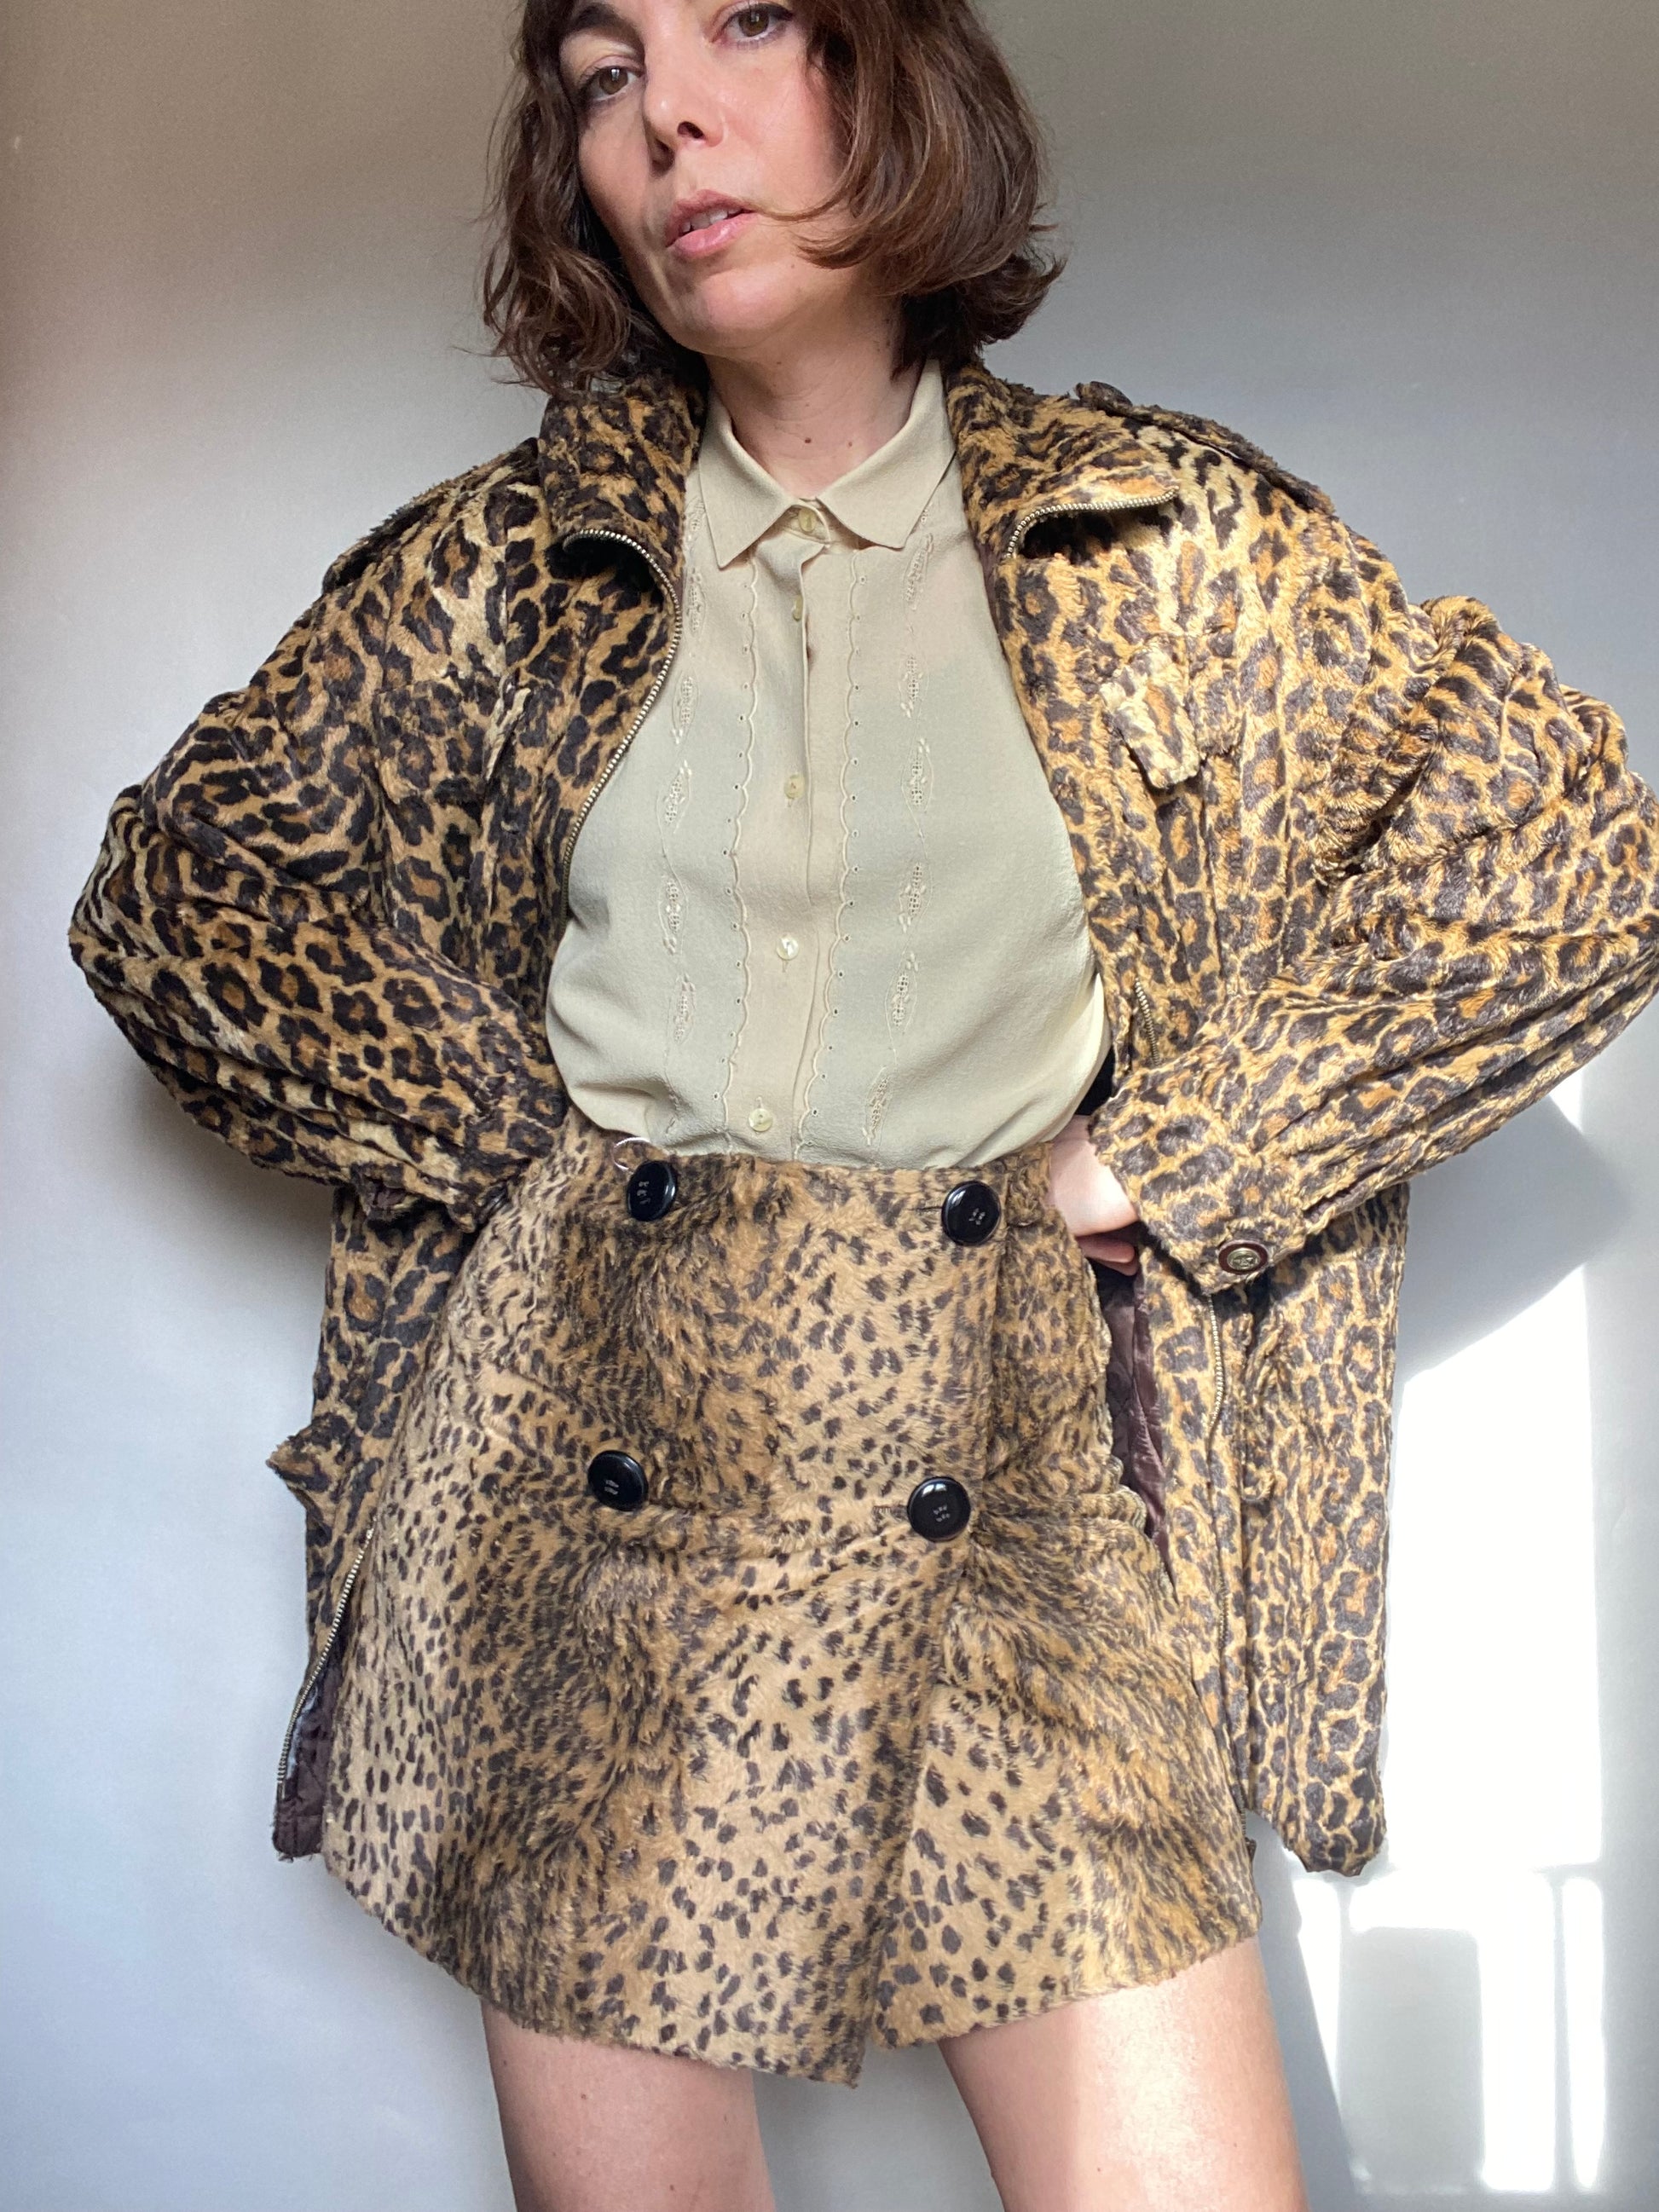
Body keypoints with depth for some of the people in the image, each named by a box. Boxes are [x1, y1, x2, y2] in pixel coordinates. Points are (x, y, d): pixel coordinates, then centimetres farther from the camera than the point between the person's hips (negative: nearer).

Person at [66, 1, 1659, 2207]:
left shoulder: (1166, 537, 3)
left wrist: (1155, 1162, -2)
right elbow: (173, 893, 10)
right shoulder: (512, 558, 6)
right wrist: (507, 1124, 0)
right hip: (593, 1495, 1)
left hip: (1020, 1508, 0)